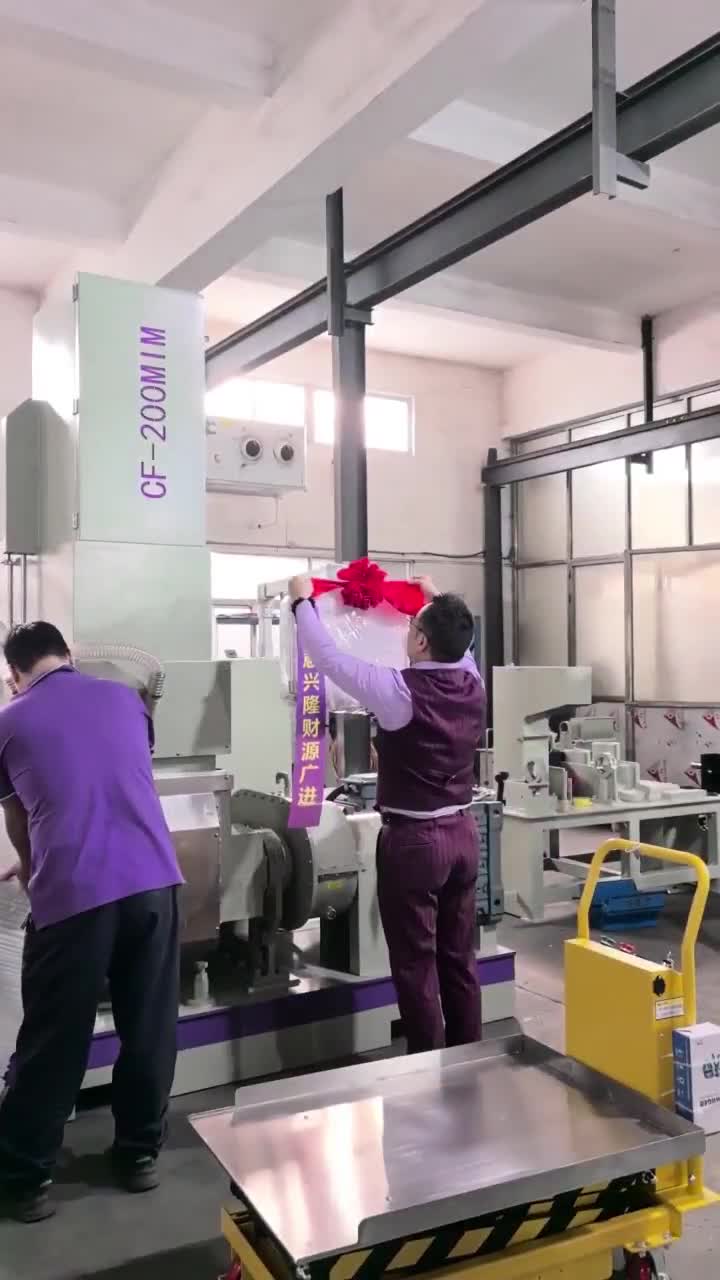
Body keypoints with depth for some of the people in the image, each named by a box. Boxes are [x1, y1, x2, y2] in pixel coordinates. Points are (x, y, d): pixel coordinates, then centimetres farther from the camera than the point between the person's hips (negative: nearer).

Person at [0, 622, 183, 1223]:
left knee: (51, 1042, 13)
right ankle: (140, 1152, 31)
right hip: (153, 880, 3)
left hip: (71, 895, -2)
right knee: (149, 1029, 16)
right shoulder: (125, 698, 15)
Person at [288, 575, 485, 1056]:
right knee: (460, 959, 15)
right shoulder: (472, 684, -1)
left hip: (414, 838, -6)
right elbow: (460, 645, 22)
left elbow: (329, 658, -10)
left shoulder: (401, 691, -19)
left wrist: (303, 601, 5)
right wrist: (437, 601, 37)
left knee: (417, 965, 5)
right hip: (462, 832, 7)